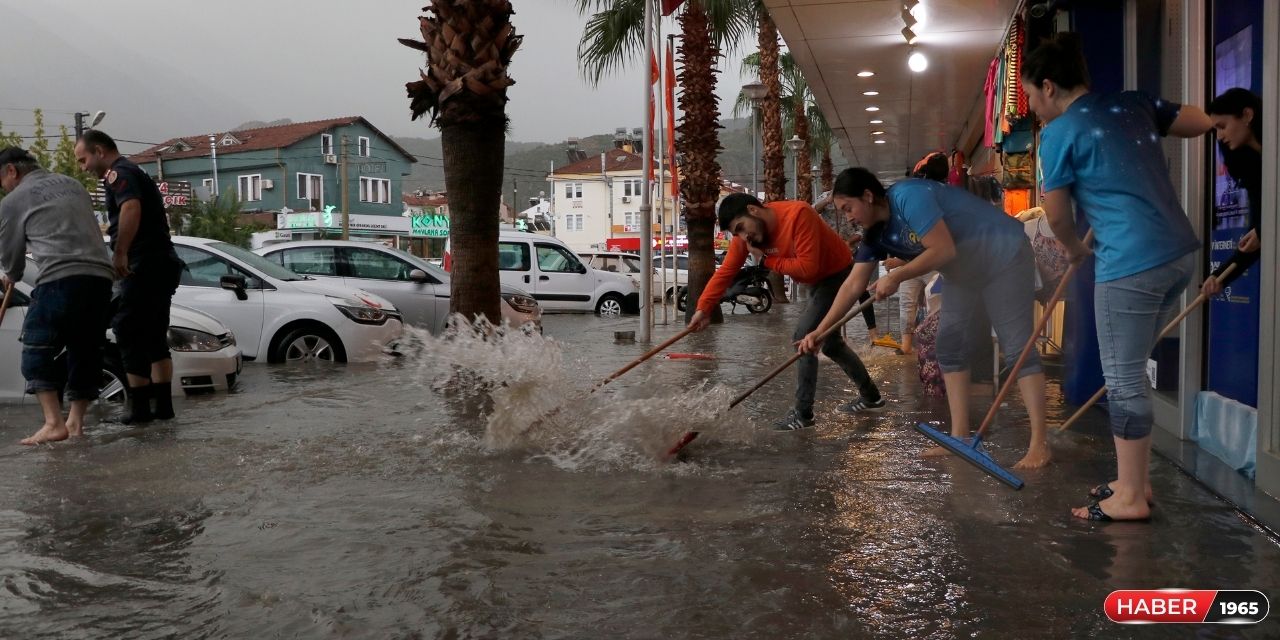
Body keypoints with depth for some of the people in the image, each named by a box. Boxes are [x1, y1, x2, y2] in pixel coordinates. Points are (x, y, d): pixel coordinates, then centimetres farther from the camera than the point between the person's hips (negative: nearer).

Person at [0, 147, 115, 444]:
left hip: (60, 279, -6)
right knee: (85, 351, 13)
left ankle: (54, 422, -7)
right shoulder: (73, 184, 23)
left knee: (37, 352, 2)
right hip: (100, 276, 6)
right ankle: (75, 421, 13)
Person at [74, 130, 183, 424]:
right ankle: (163, 405, 13)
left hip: (145, 266, -10)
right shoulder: (135, 172, 24)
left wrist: (120, 253, -29)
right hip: (162, 264, 10)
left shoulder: (118, 172, -7)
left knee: (129, 334, -5)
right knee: (154, 337, 12)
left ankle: (139, 408, -2)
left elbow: (131, 208, -26)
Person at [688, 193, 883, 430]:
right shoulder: (746, 233, -11)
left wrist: (767, 260, -25)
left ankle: (803, 413, -9)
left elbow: (807, 267, -34)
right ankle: (872, 397, 35)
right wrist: (704, 308, -21)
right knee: (830, 344, 18)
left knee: (804, 336, -16)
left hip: (840, 275, -9)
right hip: (820, 280, 9)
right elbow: (725, 271, -12)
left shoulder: (798, 214, -33)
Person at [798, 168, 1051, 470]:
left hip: (1004, 256, -9)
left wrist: (896, 276, -27)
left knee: (1017, 348, -10)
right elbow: (853, 285, -2)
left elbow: (944, 250, -31)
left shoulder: (909, 196, -27)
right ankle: (960, 436, 9)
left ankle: (1039, 443, -7)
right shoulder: (877, 233, -1)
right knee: (949, 345, 4)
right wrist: (819, 331, -7)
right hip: (965, 270, 9)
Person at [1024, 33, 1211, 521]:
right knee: (1130, 372, 18)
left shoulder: (1060, 133, -6)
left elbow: (1057, 214, 2)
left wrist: (1075, 249, 22)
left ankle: (1130, 497, 9)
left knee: (1123, 380, 1)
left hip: (1131, 264, -8)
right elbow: (1202, 122, 20)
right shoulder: (1134, 103, 12)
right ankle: (1136, 479, 26)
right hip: (1178, 253, 8)